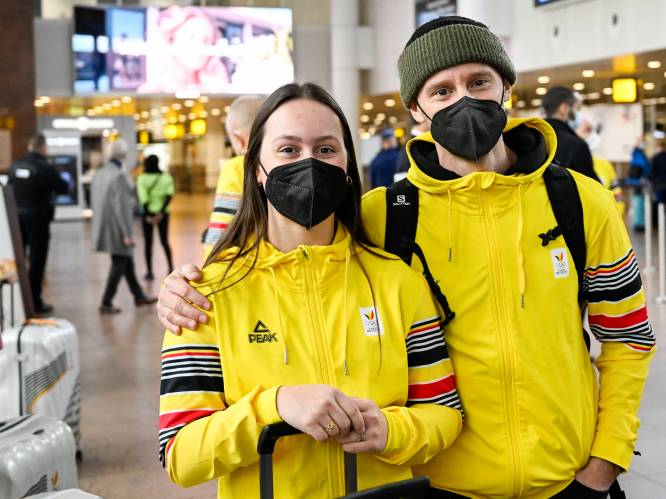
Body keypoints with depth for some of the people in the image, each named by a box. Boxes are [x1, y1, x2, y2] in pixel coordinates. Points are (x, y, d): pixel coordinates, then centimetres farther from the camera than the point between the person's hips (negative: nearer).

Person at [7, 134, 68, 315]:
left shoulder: (15, 166, 1)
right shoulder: (46, 168, -15)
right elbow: (62, 188, -5)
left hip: (16, 216, 5)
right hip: (37, 218, -5)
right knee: (37, 260, 3)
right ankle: (35, 303, 6)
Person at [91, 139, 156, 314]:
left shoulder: (98, 174, 6)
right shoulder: (119, 176, -19)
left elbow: (94, 202, 11)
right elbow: (121, 206, -21)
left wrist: (99, 226, 19)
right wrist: (127, 234, -18)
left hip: (104, 227, 8)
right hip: (116, 228, -8)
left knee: (127, 260, 18)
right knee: (119, 264, 2)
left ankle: (139, 296, 28)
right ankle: (106, 303, 6)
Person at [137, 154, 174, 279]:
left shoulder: (142, 178, -6)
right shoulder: (167, 178, 1)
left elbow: (143, 198, -14)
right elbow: (169, 195, -12)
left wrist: (147, 215, -13)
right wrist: (161, 212, -15)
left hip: (148, 212, -2)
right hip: (163, 212, 2)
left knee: (148, 243, 9)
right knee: (164, 241, 15)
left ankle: (150, 272, 8)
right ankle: (170, 267, 4)